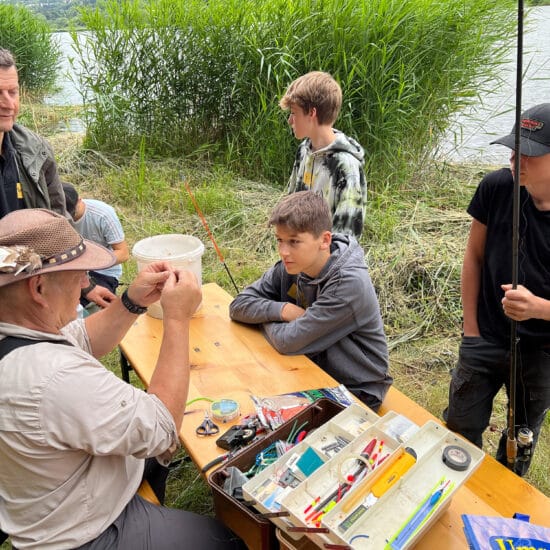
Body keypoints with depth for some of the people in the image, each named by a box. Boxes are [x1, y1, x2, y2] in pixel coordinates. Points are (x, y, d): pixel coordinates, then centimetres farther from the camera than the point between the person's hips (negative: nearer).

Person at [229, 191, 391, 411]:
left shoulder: (348, 283, -28)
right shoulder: (291, 265, -8)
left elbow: (287, 341, -27)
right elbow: (238, 305, -4)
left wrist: (264, 316, -8)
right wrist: (282, 310, -20)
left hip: (355, 393, -6)